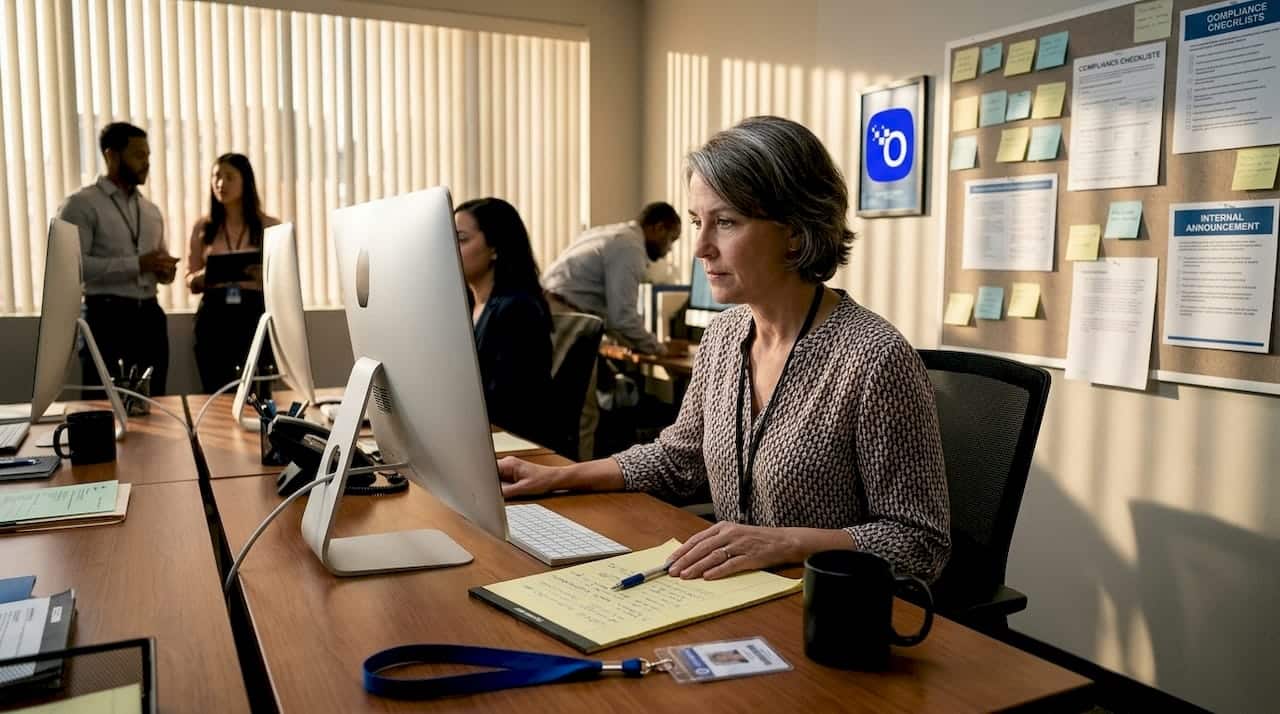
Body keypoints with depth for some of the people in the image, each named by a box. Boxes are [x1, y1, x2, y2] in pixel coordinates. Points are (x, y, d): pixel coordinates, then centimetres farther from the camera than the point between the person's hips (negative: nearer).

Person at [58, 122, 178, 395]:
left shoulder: (151, 210, 17)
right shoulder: (81, 204, -3)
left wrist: (165, 269, -1)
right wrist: (137, 264, -20)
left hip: (150, 316, 6)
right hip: (108, 318, -6)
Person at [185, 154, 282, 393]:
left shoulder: (269, 226, 4)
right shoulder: (203, 227, 10)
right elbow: (191, 282, 11)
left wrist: (260, 274, -17)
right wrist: (207, 275, -10)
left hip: (255, 316, -2)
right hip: (214, 318, 2)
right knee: (215, 394, 0)